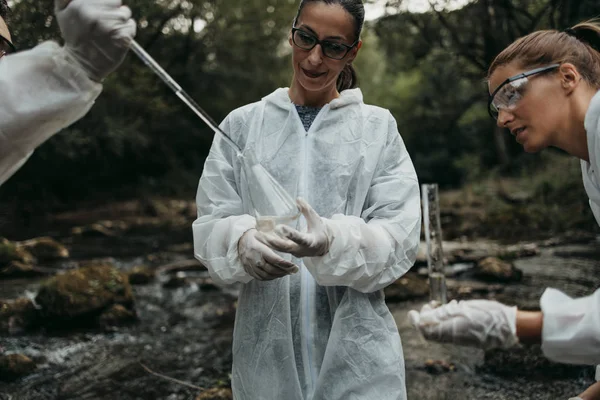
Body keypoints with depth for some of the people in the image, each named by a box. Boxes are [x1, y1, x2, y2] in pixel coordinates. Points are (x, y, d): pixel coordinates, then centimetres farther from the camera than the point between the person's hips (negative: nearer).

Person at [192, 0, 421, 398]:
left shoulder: (379, 128, 2)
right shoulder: (242, 124, 4)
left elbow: (398, 238, -6)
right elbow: (210, 226, 1)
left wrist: (333, 241, -26)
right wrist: (243, 243, -22)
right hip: (266, 347, 1)